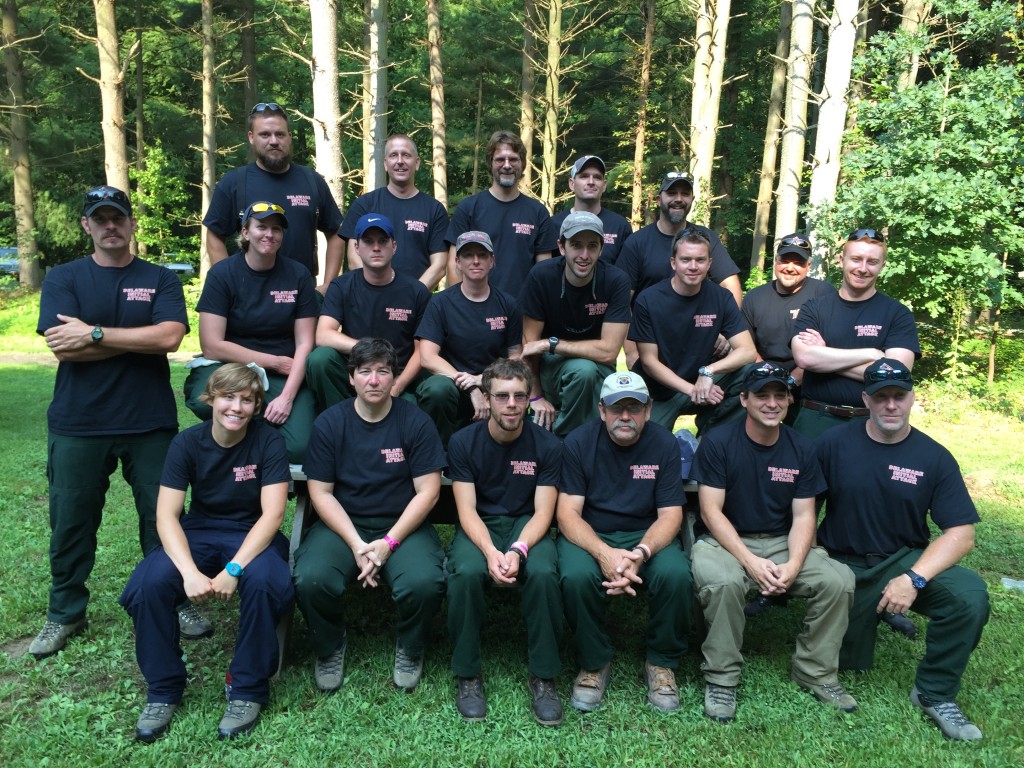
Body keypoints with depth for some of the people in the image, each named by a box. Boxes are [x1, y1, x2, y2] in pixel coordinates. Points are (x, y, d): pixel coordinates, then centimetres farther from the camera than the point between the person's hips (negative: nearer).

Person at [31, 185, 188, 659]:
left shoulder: (160, 280, 5)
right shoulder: (63, 278, 5)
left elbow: (170, 337, -13)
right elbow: (63, 348, -10)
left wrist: (94, 334, -13)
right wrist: (141, 338, -11)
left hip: (150, 424, 0)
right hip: (77, 427, 1)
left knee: (162, 518, 7)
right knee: (71, 522, 10)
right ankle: (65, 614, 28)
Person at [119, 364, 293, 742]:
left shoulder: (268, 441, -12)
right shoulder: (187, 442, -7)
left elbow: (272, 514, -19)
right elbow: (166, 515, -13)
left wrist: (233, 569, -31)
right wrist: (190, 572, -29)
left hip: (252, 536, -2)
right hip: (197, 534, 2)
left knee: (263, 581, -35)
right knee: (148, 584, -27)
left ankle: (248, 690, -13)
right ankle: (163, 689, -3)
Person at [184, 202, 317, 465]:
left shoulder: (298, 276, 1)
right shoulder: (222, 274, -3)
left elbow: (304, 345, -2)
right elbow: (212, 346, -9)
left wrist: (287, 396, -16)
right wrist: (273, 361, -11)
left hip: (284, 375, 1)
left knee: (298, 449, -25)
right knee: (205, 401, -36)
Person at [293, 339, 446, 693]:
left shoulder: (416, 422, -4)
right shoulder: (329, 423, -1)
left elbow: (427, 491, -7)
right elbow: (320, 492, -2)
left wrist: (388, 543, -16)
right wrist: (356, 544, -14)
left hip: (403, 525, -1)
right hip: (343, 523, 1)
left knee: (425, 583, -30)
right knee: (310, 579, -28)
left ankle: (410, 650, 5)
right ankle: (330, 648, 7)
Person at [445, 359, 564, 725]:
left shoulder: (547, 445, -6)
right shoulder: (464, 442, -6)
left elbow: (543, 512, -8)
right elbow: (467, 510, -10)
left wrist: (518, 550, -28)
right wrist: (490, 552, -28)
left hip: (526, 524, 0)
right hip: (479, 526, 0)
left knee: (543, 573, -32)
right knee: (466, 573, -33)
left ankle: (543, 677, -12)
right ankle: (468, 675, -11)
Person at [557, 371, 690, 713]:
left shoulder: (664, 444, -5)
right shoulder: (578, 442, -7)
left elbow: (670, 515, -7)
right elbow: (568, 512, -12)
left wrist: (641, 554, -27)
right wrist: (604, 554, -31)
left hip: (646, 534, 1)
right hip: (589, 534, -1)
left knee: (676, 575, -29)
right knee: (577, 576, -33)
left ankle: (661, 663, -2)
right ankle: (594, 663, -5)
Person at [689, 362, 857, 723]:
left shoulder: (801, 450, 3)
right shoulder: (718, 443, -9)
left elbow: (803, 516, 0)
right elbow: (711, 511, -13)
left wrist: (793, 565, -18)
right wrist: (751, 562, -23)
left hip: (783, 542, 4)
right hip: (724, 541, -4)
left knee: (839, 580, -19)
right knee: (723, 581, -36)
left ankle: (817, 673, 4)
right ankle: (721, 679, -13)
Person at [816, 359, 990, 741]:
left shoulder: (934, 457, -4)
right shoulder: (834, 443, -6)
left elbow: (961, 534, -9)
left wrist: (914, 579, -23)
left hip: (905, 559, 1)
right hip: (844, 565, 0)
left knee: (970, 594, -28)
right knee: (850, 664, 1)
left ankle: (935, 693, -4)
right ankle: (866, 612, 35)